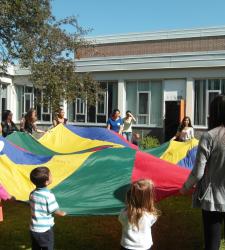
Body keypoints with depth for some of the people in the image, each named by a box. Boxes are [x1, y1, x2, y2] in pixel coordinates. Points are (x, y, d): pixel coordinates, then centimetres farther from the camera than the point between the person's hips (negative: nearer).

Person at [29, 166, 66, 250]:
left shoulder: (32, 194, -1)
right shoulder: (49, 195, -20)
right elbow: (55, 211, -12)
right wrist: (62, 213, 10)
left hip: (33, 229, 6)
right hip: (45, 230, -6)